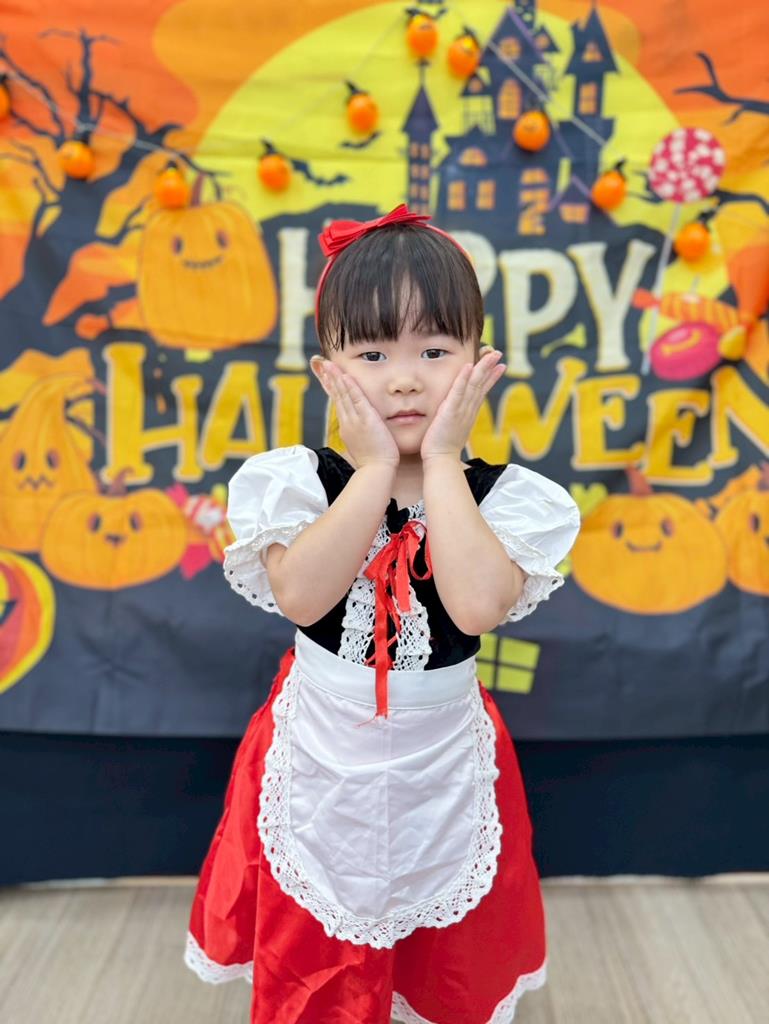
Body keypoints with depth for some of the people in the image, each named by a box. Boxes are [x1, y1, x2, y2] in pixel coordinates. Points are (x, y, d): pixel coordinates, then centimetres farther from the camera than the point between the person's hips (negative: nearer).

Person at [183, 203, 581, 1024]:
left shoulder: (497, 493, -13)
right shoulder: (299, 480, -12)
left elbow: (479, 605, -31)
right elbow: (301, 595, -28)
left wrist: (441, 463, -25)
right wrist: (375, 470, -26)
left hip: (443, 769, 0)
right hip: (321, 769, 0)